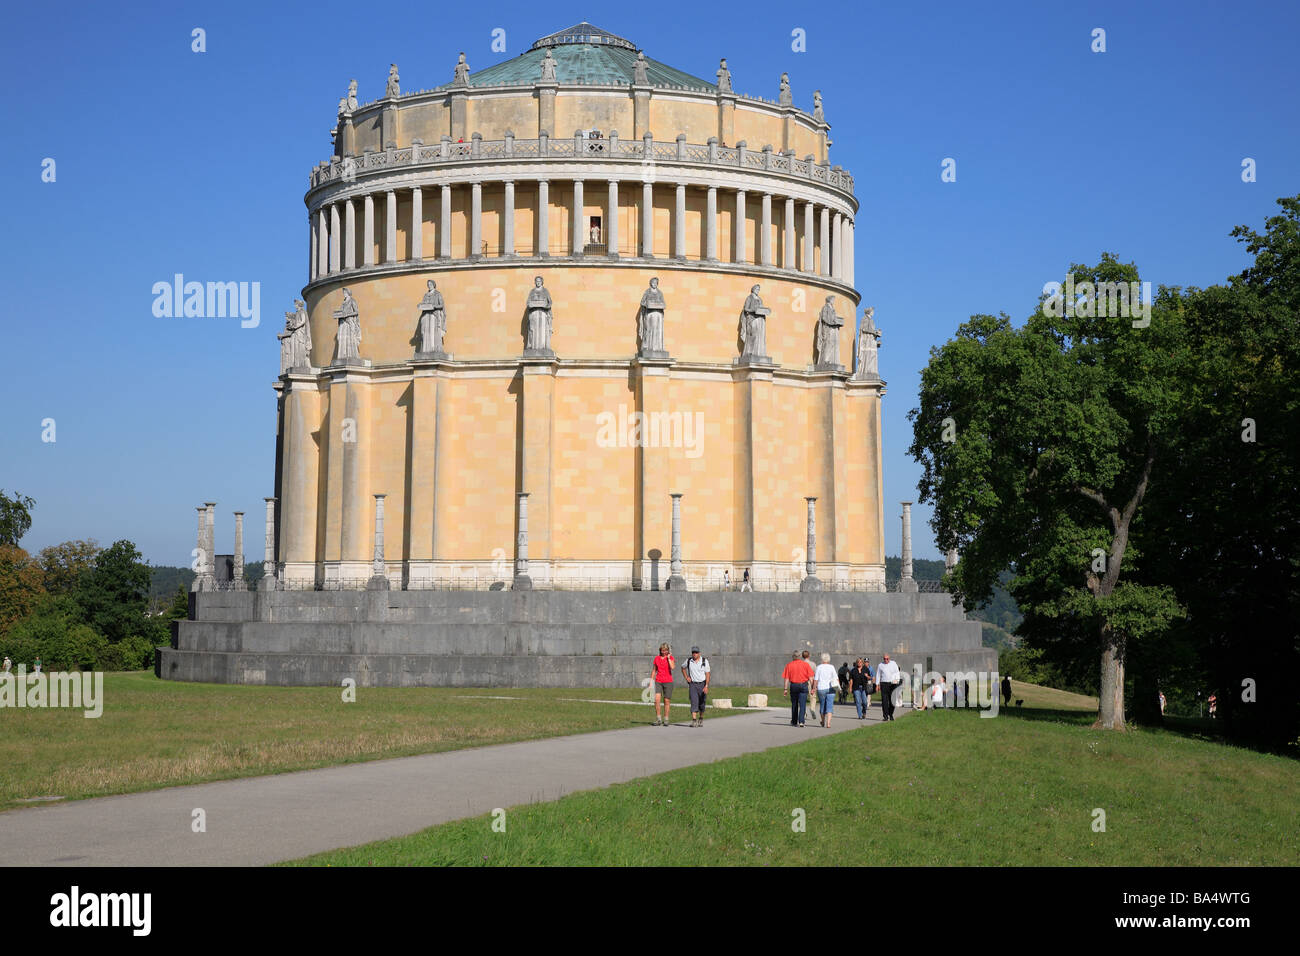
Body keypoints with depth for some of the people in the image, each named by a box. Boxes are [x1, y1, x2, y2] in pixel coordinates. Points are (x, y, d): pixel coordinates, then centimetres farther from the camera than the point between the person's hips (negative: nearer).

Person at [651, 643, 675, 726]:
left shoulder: (670, 658, 0)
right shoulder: (657, 658, 8)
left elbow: (672, 667, -18)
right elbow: (654, 670, 15)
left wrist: (668, 658, -12)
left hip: (668, 682, -2)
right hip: (658, 682, 2)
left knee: (667, 701, 2)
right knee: (657, 699, -16)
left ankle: (665, 720, 14)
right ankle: (658, 719, -7)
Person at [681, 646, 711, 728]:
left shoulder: (704, 661, -6)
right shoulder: (688, 661, 0)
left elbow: (707, 674, -8)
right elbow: (683, 668, 21)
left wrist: (706, 686, -19)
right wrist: (686, 677, 6)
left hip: (702, 684, 0)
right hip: (692, 684, 0)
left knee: (701, 703, 9)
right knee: (694, 702, -15)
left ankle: (701, 719, 30)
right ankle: (694, 720, -22)